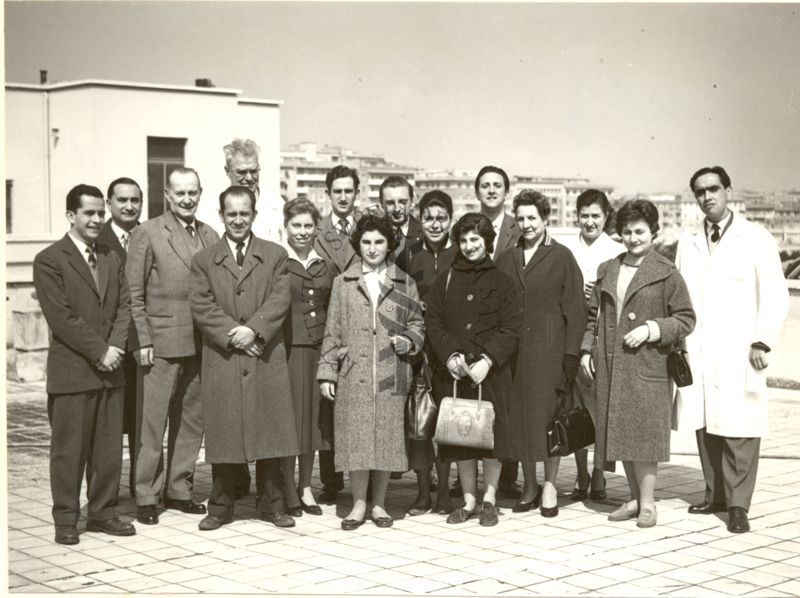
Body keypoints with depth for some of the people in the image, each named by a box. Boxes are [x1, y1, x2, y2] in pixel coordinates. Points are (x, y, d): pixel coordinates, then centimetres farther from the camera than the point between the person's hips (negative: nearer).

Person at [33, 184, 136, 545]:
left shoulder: (112, 259, 16)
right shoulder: (49, 261, -5)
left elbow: (123, 307, 11)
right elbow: (62, 318, -12)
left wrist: (116, 346, -6)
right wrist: (99, 352, -14)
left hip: (111, 369, 6)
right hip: (72, 372, -6)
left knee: (109, 448, 8)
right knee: (69, 449, 1)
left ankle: (102, 512, 19)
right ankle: (65, 519, 10)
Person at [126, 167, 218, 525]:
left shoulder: (210, 237, 11)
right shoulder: (147, 234, -3)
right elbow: (134, 294, -5)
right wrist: (143, 341, -10)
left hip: (201, 345, 5)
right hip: (162, 344, -5)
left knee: (192, 420, 10)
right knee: (153, 423, -2)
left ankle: (178, 489, 21)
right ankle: (146, 497, 6)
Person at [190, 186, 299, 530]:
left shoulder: (276, 256, 10)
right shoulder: (204, 260, 10)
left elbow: (280, 301, -1)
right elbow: (201, 306, -1)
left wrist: (254, 329, -15)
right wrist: (232, 333, -13)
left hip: (266, 359, 0)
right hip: (221, 361, 0)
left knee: (269, 434, 2)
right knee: (223, 435, 3)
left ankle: (272, 504, 13)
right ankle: (220, 507, 12)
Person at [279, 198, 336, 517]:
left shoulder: (327, 265, 11)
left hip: (318, 348, 4)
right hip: (286, 348, -4)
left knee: (312, 416, 9)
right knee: (288, 417, -1)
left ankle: (306, 488, 19)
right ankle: (288, 491, 8)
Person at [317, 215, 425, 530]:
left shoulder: (404, 283, 10)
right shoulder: (343, 282, 9)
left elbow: (417, 324, 16)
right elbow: (332, 332, 8)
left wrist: (409, 341, -6)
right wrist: (326, 372, 3)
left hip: (392, 375, 1)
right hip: (353, 374, 0)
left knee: (387, 437, 2)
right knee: (355, 438, -2)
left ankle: (379, 503, 15)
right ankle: (359, 503, 11)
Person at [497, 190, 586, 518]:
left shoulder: (561, 257, 0)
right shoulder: (507, 259, 12)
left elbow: (574, 308, -3)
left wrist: (571, 353, -10)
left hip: (549, 347, -4)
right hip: (513, 349, 4)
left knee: (547, 414, -3)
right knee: (519, 416, 5)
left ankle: (549, 485, 8)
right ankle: (529, 487, 16)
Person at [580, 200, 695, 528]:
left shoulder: (666, 273, -2)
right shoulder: (607, 270, 13)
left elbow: (685, 319, -2)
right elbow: (593, 315, 19)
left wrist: (651, 329, -13)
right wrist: (587, 349, 9)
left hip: (646, 366, -5)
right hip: (610, 367, 5)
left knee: (642, 433, -7)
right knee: (619, 434, 8)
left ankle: (648, 502, 2)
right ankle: (635, 498, 19)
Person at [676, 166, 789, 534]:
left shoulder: (756, 239, 3)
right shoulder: (687, 245, 16)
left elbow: (775, 295, -1)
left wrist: (762, 342, -9)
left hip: (738, 354, -4)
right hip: (697, 353, 4)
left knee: (738, 429, -7)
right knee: (705, 427, 5)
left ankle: (738, 505, -2)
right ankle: (715, 495, 17)